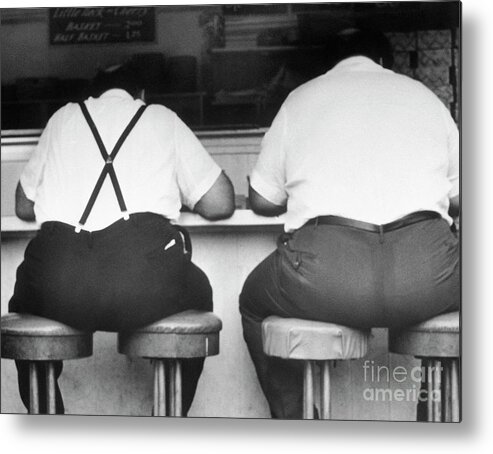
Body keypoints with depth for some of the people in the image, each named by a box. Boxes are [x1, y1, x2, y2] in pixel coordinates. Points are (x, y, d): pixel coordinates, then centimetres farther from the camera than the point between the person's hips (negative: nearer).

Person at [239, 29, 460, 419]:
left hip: (322, 273, 0)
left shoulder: (301, 98, 20)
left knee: (255, 304, 32)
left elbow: (262, 202, 21)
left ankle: (290, 417, 26)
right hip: (426, 273, 1)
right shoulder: (422, 95, 22)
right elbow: (458, 200, 23)